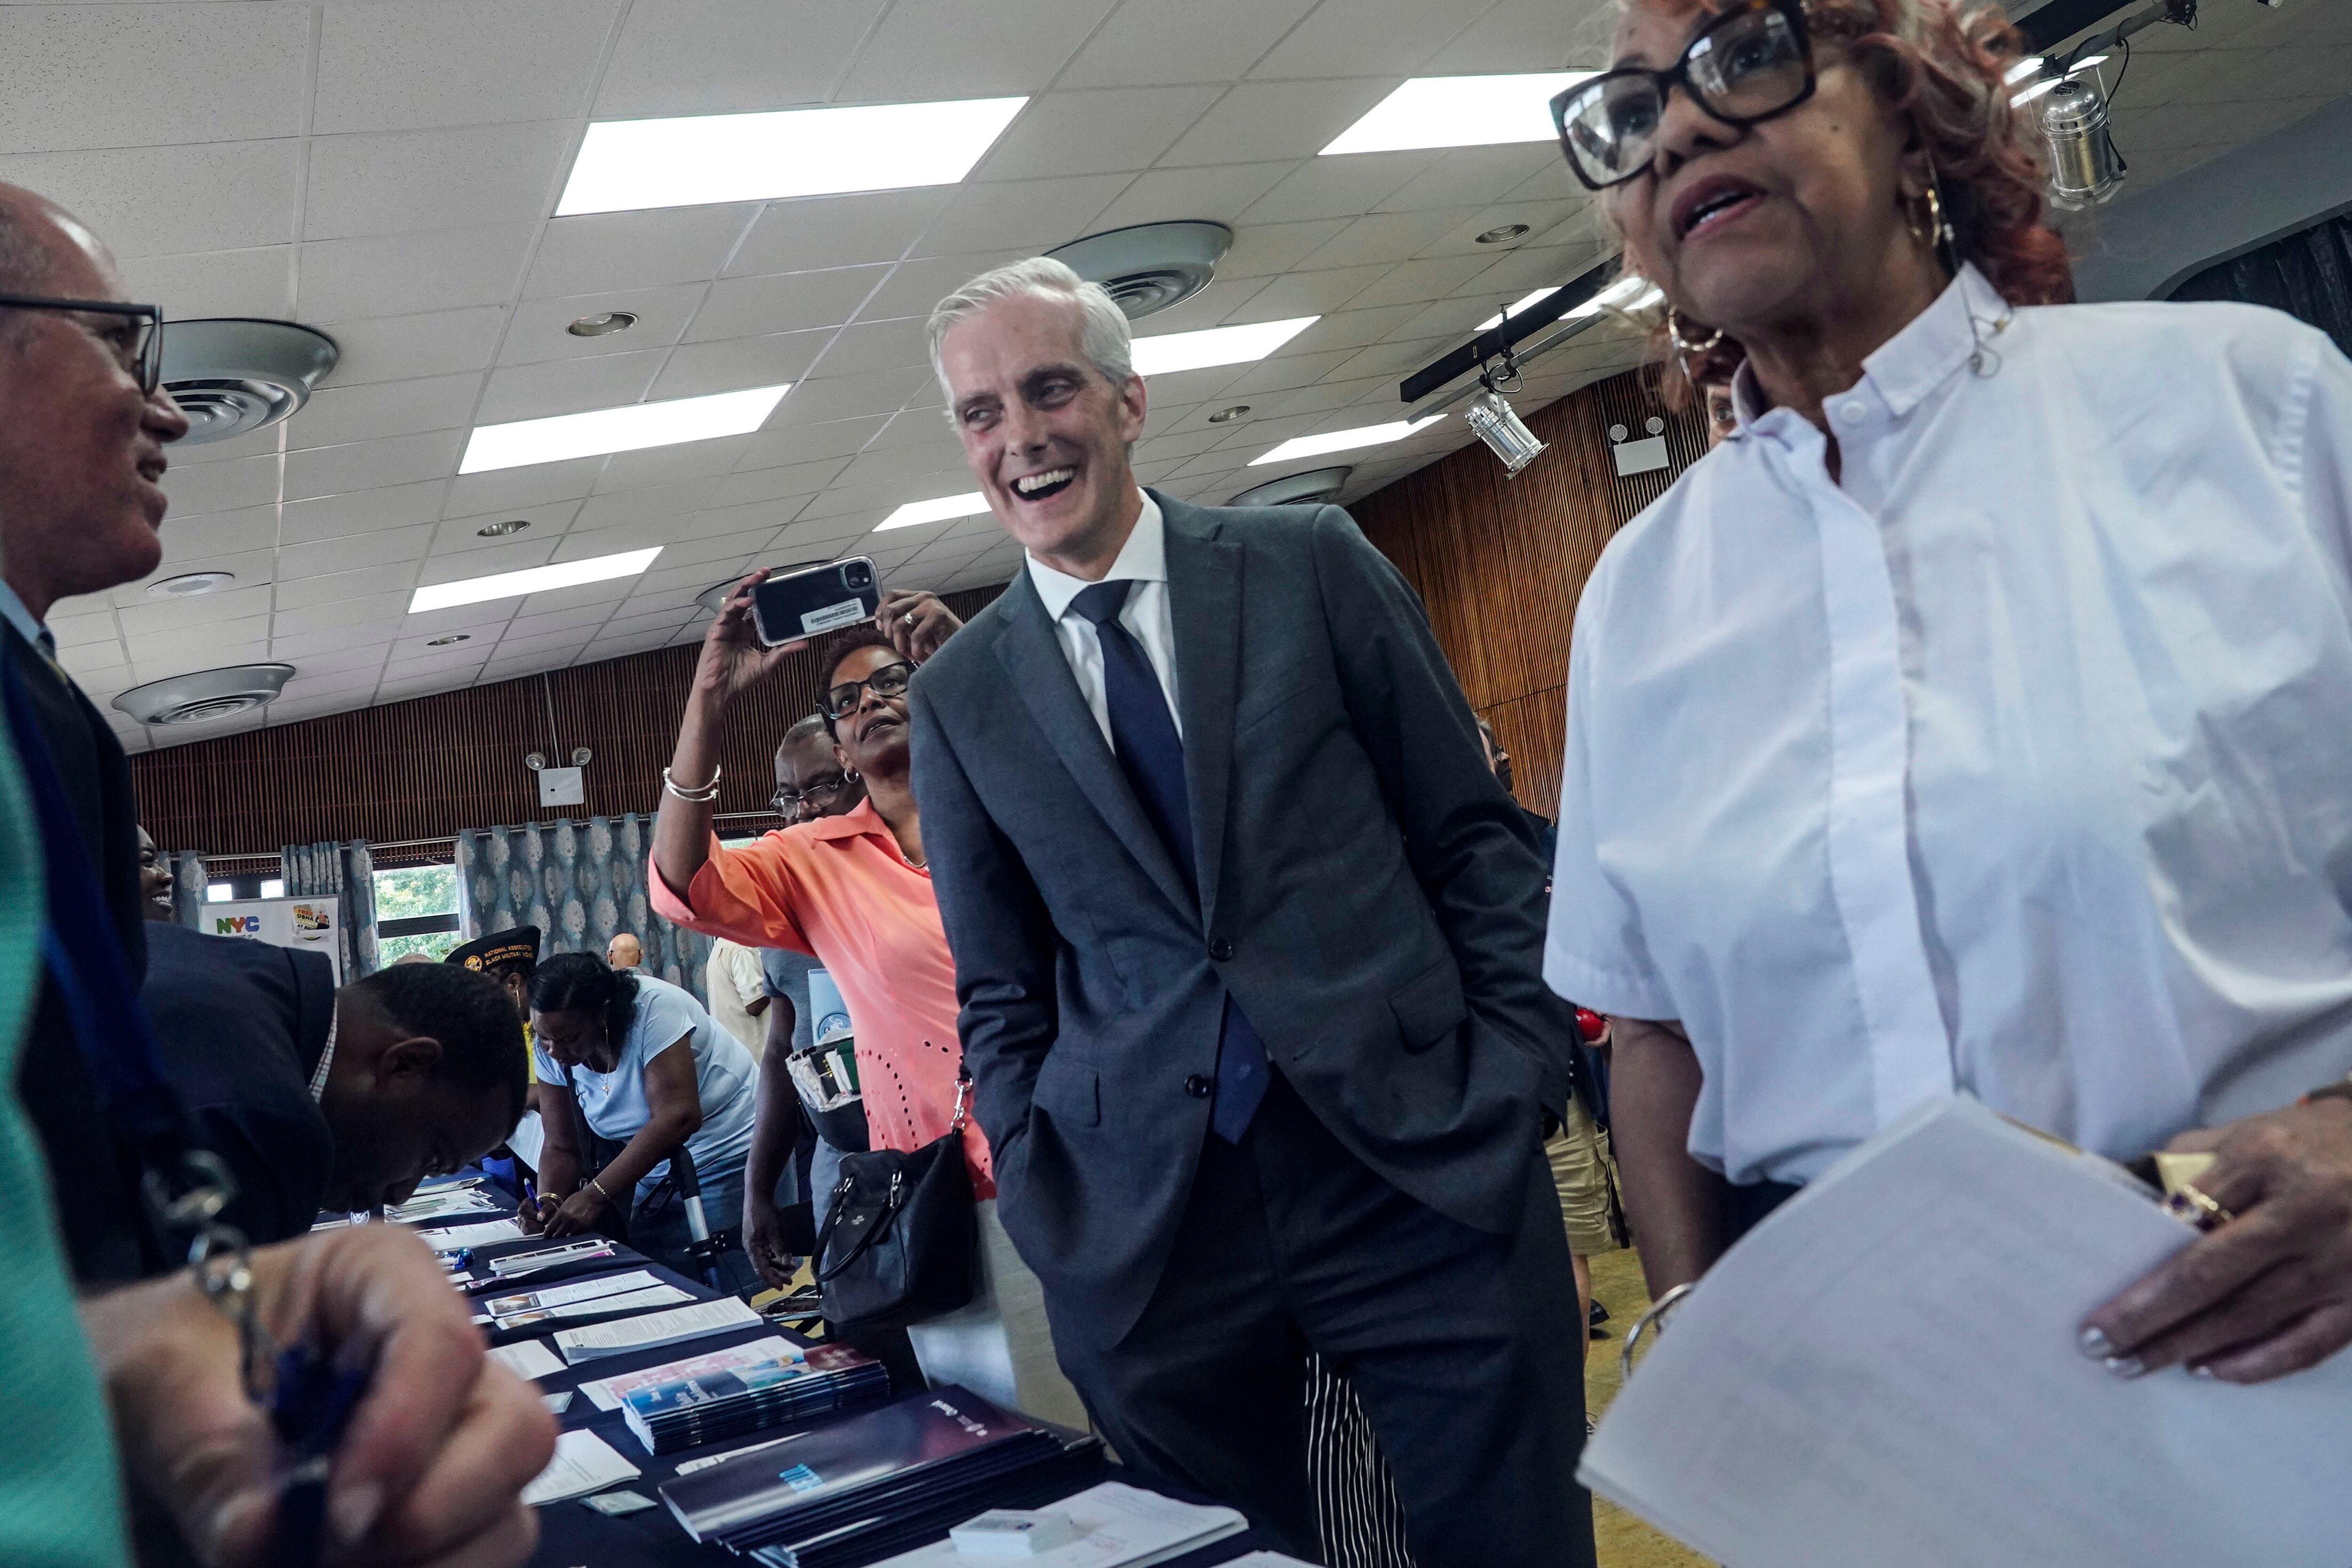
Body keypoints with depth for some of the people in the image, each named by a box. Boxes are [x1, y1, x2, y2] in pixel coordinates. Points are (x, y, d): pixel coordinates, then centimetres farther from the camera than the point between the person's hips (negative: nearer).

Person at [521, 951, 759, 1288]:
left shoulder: (654, 1007, -24)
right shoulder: (549, 1047, -6)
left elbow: (678, 1118, -31)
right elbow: (561, 1147, 0)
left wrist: (596, 1195, -33)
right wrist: (549, 1201, -21)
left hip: (732, 1160, -6)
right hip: (660, 1170, 6)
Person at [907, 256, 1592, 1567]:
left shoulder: (1312, 564, 3)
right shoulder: (959, 698, 8)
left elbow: (1476, 835, 3)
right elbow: (1001, 993, 11)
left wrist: (1516, 1078, -5)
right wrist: (1043, 1199, 0)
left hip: (1427, 1168, -1)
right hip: (1146, 1236, 2)